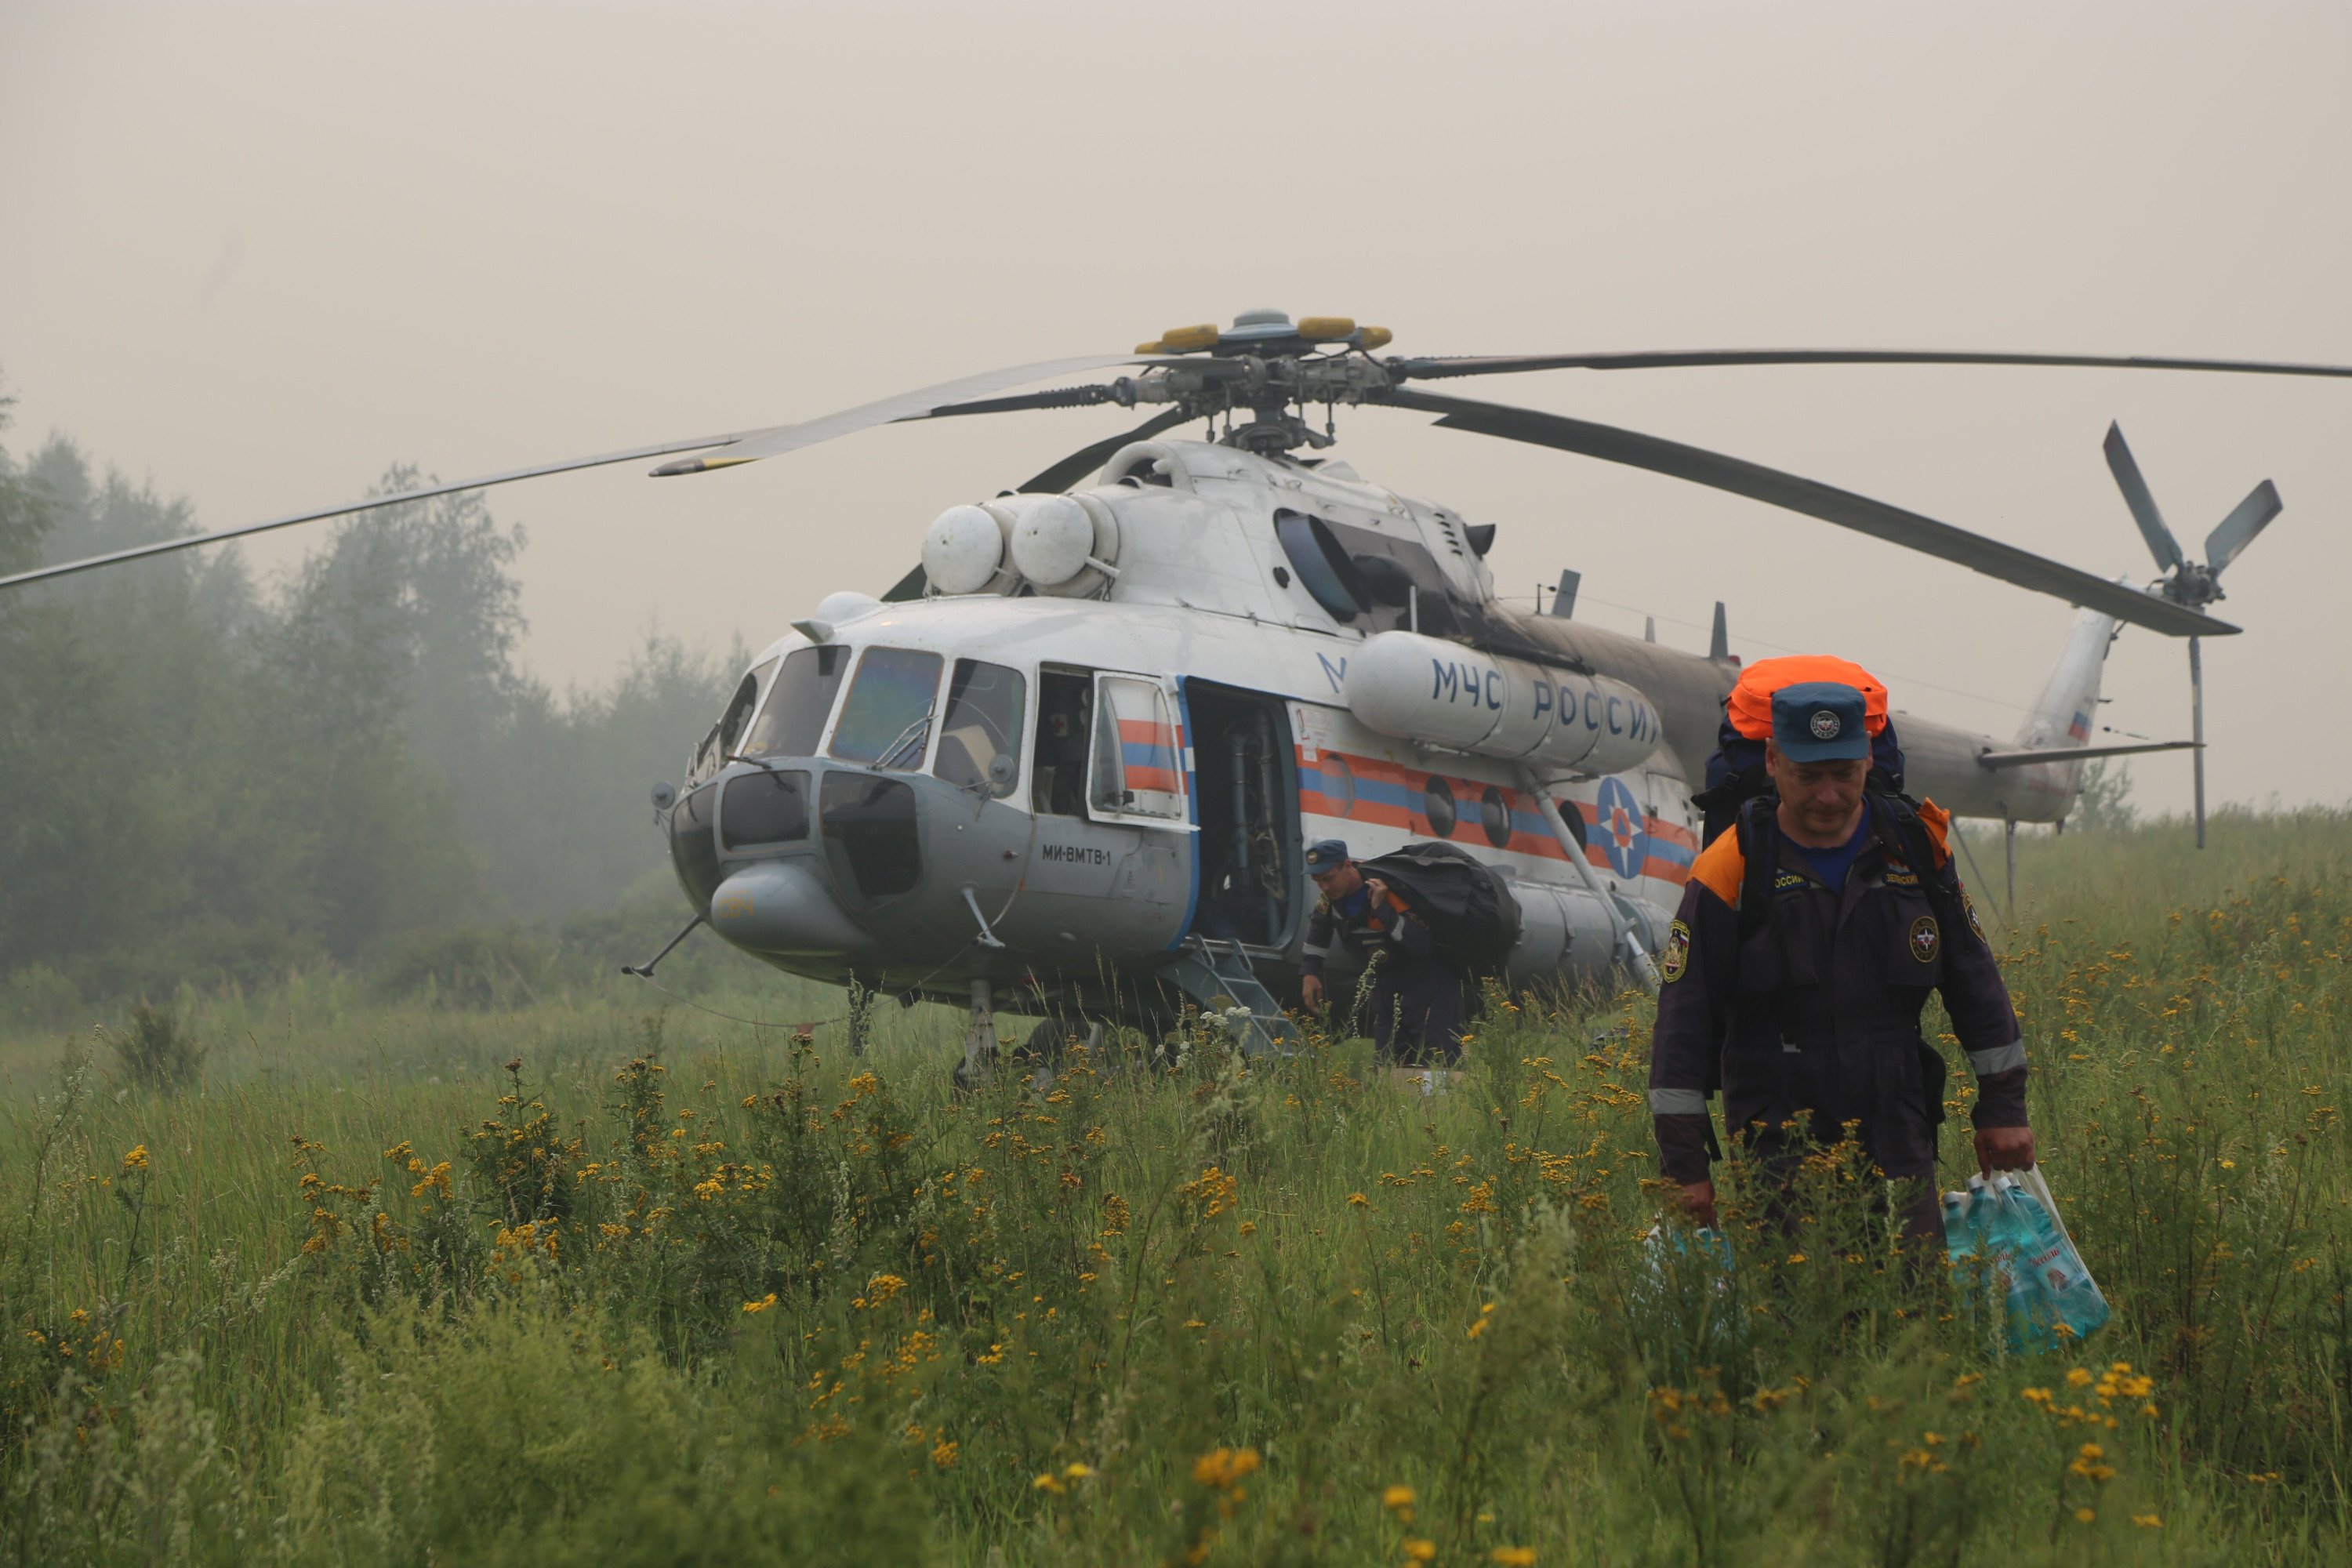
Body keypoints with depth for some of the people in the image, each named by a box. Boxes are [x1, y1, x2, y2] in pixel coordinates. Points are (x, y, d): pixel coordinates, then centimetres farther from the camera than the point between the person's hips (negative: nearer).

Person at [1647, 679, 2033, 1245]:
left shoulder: (1916, 846, 4)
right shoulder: (1732, 871, -6)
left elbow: (1975, 981, 15)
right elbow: (1683, 1024, -4)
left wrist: (2003, 1106, 15)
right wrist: (1685, 1162, -5)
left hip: (1900, 1146, 3)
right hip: (1779, 1152, -3)